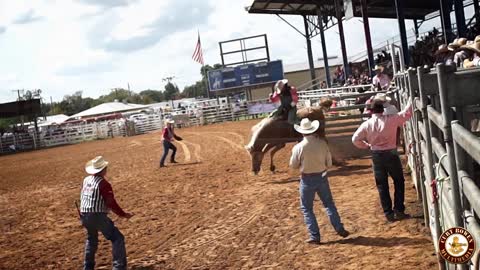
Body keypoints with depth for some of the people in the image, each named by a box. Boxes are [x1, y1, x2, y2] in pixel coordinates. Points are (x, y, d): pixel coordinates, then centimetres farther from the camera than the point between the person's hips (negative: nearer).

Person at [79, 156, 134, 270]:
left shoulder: (86, 180, 8)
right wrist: (123, 214, -7)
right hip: (97, 216, -8)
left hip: (84, 216, 8)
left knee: (91, 239, 30)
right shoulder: (103, 183, -14)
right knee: (117, 238, -1)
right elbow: (111, 203, -16)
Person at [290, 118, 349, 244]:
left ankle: (314, 236, 9)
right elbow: (329, 163, -1)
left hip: (307, 180, -3)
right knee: (329, 204, 19)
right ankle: (339, 229, 18)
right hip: (322, 177, 3)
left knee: (306, 208, 11)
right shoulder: (322, 143, -8)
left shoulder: (299, 147, -17)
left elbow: (293, 165, -4)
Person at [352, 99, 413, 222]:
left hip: (376, 155, 2)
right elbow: (406, 113, -3)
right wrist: (411, 101, 13)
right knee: (399, 182, 13)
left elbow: (355, 139, -7)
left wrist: (367, 146, 9)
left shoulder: (367, 124, -5)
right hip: (391, 154, -2)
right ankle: (399, 211, 11)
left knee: (382, 185, 10)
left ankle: (388, 213, 12)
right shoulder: (390, 119, -10)